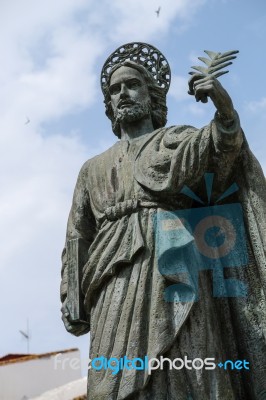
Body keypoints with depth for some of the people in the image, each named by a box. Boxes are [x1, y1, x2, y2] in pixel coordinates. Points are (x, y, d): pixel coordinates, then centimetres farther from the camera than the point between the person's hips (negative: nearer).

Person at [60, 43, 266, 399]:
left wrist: (226, 114, -24)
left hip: (175, 272, -2)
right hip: (118, 285, 3)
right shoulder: (94, 169, 29)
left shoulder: (181, 139, 20)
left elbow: (217, 163, -3)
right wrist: (73, 304, 7)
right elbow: (78, 239, 21)